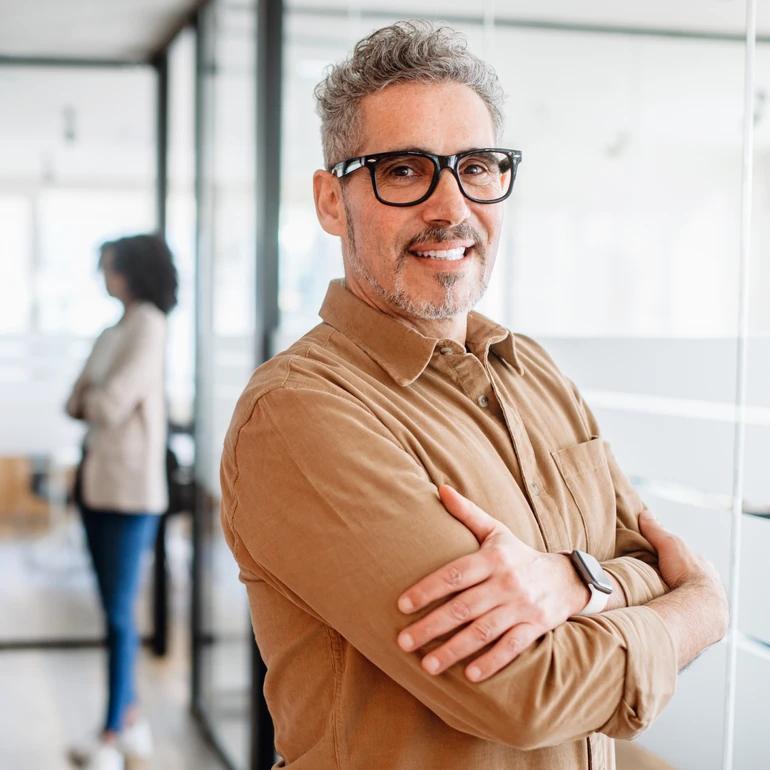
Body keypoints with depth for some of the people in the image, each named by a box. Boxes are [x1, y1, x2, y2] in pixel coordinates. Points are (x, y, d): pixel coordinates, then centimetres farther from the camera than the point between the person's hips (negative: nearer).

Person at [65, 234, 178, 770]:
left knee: (120, 611, -5)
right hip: (98, 479, 9)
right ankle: (132, 719, 21)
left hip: (131, 486, -8)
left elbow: (111, 404, -18)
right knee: (114, 607, 12)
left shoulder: (149, 326, -10)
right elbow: (77, 404, 16)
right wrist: (87, 399, -5)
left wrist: (89, 398, 2)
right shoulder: (112, 333, 17)